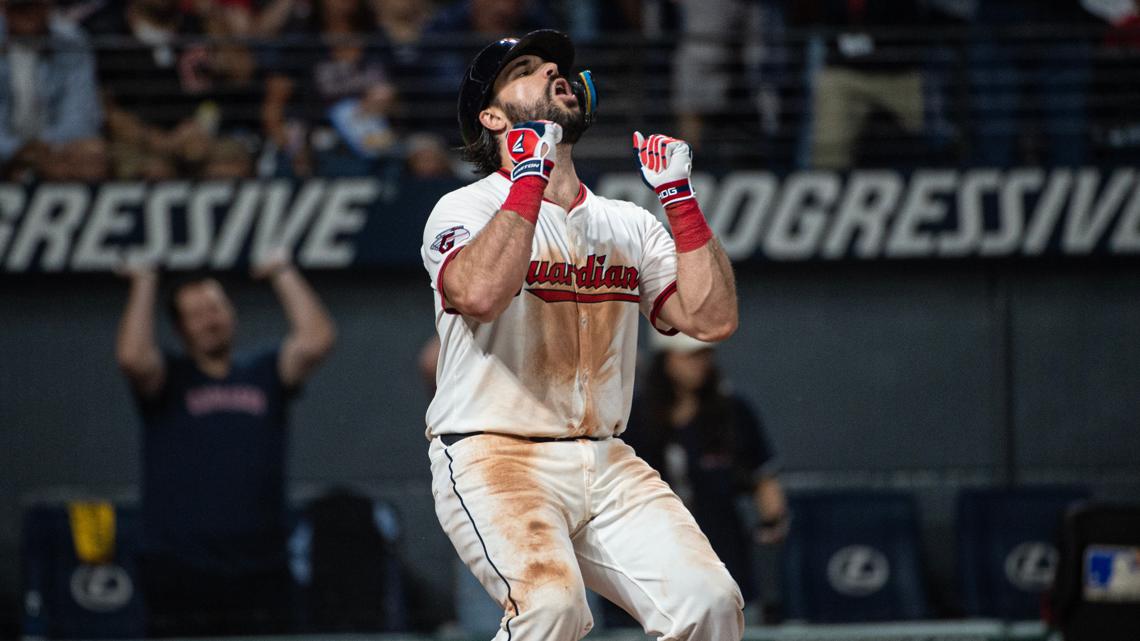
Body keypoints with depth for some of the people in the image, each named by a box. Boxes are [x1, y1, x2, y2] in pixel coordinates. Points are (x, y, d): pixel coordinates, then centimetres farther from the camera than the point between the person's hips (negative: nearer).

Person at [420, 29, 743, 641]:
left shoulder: (629, 224, 17)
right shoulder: (465, 209, 0)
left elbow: (712, 317, 5)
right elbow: (479, 294, -23)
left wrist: (678, 194, 3)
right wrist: (530, 175, -16)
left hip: (606, 466, 5)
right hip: (493, 458, -5)